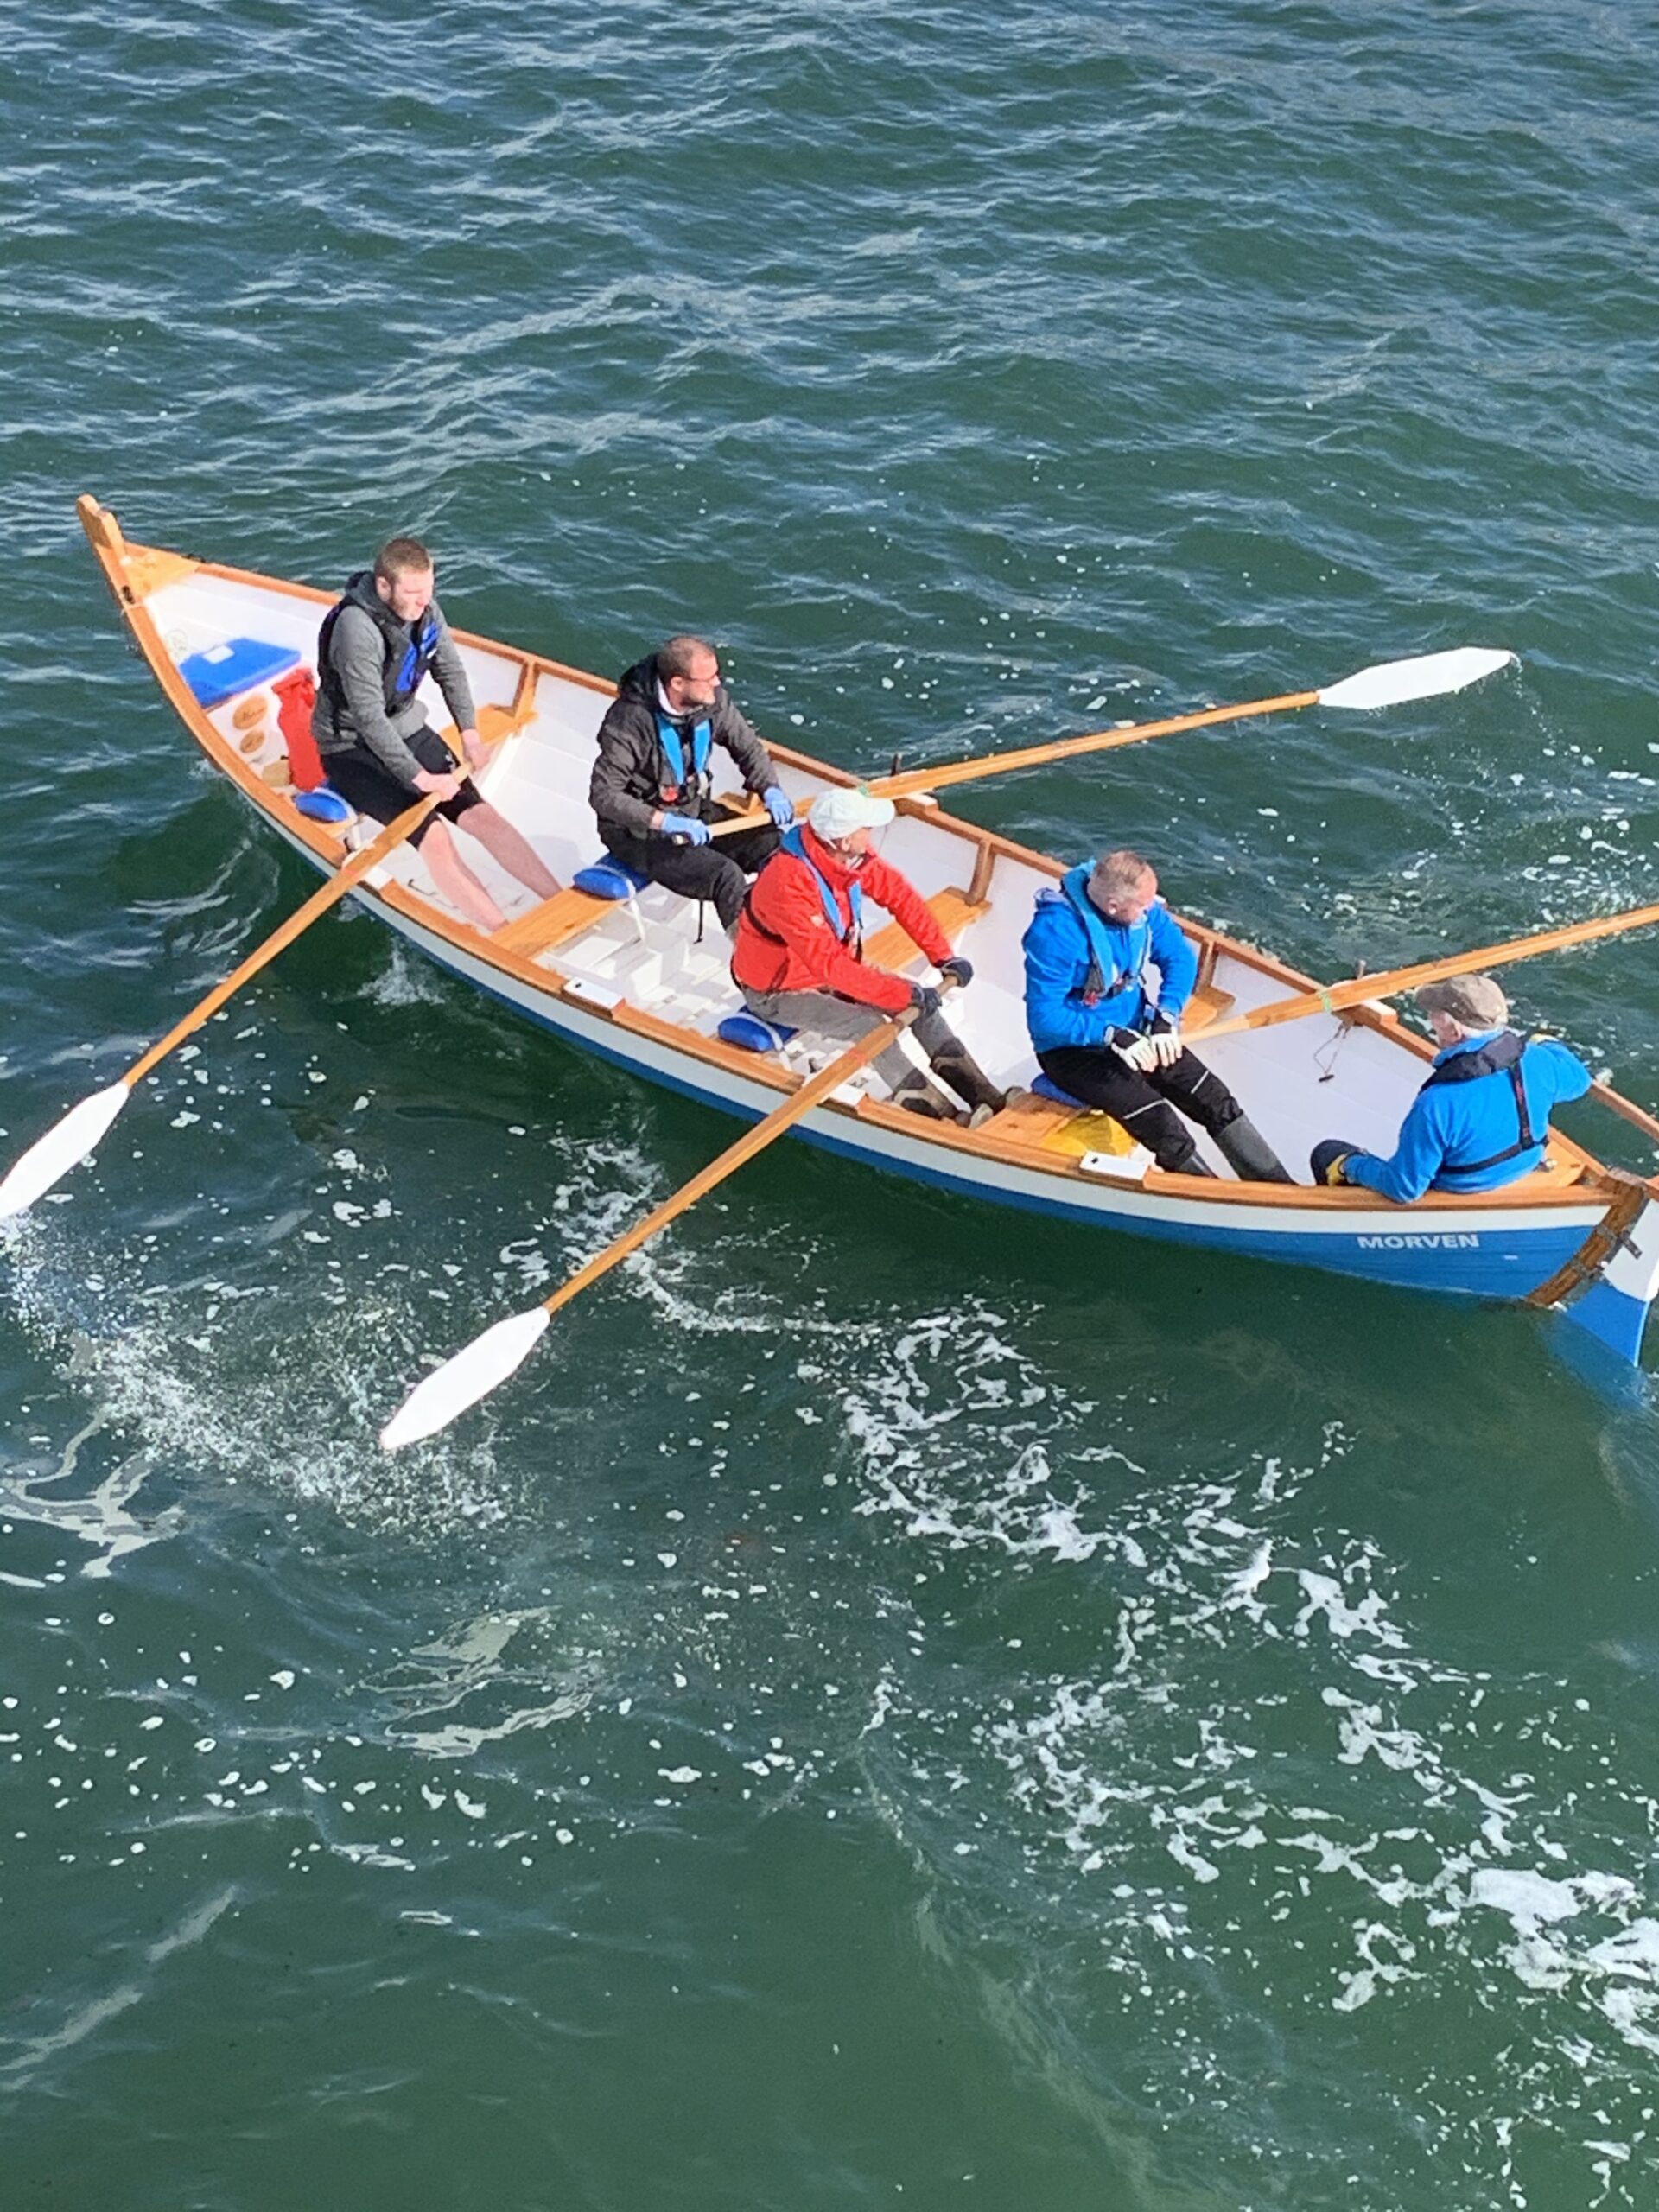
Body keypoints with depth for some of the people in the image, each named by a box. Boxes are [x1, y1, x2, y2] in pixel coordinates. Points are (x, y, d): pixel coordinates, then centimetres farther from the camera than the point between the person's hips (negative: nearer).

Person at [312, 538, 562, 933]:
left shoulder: (425, 611, -5)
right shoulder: (357, 629, -28)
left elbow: (451, 672, 11)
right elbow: (369, 720, -28)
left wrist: (469, 733, -2)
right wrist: (420, 778, -28)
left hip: (407, 729, 7)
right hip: (352, 748, -7)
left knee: (480, 813, -10)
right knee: (433, 835, -23)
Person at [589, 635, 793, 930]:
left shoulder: (712, 700, -8)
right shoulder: (629, 721, -27)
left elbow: (747, 747, 9)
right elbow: (603, 795, -26)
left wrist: (770, 790, -9)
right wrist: (666, 822, -34)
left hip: (695, 813, 7)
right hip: (639, 833, -7)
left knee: (775, 846, -12)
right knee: (727, 877, -26)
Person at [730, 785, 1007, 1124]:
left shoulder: (854, 854, -14)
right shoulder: (788, 883, -37)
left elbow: (899, 894, -3)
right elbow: (828, 963, -38)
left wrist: (944, 956, -10)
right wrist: (904, 994, -36)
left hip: (834, 967, 8)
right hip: (777, 992, -8)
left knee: (921, 999, -7)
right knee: (869, 1026, -26)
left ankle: (981, 1093, -9)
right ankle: (938, 1114, -19)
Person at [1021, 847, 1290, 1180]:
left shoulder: (1143, 909, -8)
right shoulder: (1056, 931, -28)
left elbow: (1180, 958, 3)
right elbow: (1044, 1018, -27)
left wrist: (1166, 1018, -13)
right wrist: (1114, 1036, -32)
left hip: (1133, 1032, 7)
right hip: (1073, 1049, -7)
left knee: (1217, 1102, -5)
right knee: (1164, 1128, -23)